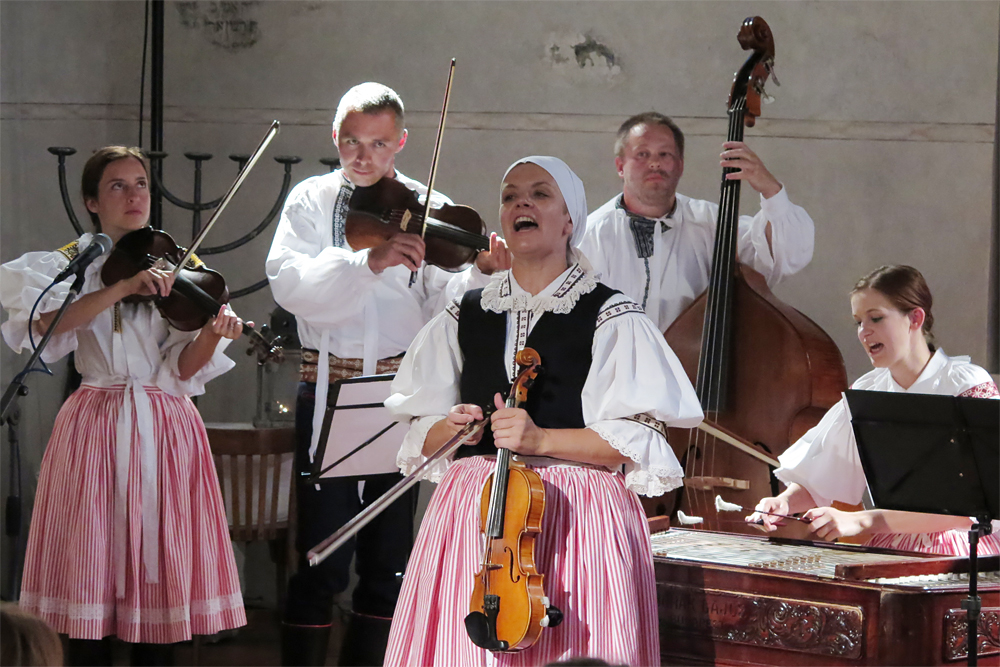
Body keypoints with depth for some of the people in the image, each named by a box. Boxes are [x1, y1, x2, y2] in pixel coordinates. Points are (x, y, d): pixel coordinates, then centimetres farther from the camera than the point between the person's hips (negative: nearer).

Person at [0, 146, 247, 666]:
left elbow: (183, 370, -1)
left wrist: (211, 334, -21)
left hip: (165, 428, 1)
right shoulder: (69, 265, 7)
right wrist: (122, 288, -22)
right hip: (95, 428, -1)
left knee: (159, 578, 0)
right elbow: (46, 323, -16)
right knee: (90, 574, -4)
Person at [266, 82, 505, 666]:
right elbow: (290, 283, -14)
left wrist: (480, 273, -23)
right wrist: (370, 262, -27)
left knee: (389, 563, 9)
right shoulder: (312, 202, 4)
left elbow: (442, 305, -4)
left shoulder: (427, 211, 5)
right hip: (330, 393, -2)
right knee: (323, 560, -5)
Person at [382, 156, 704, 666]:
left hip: (576, 514, -3)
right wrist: (450, 428, -7)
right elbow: (420, 433, 15)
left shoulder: (609, 318, 1)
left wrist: (542, 439, -16)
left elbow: (636, 441, -6)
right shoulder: (465, 317, 13)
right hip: (474, 510, 3)